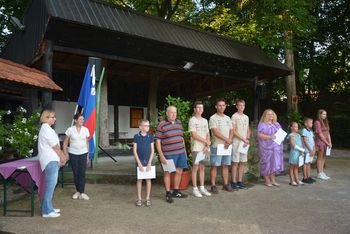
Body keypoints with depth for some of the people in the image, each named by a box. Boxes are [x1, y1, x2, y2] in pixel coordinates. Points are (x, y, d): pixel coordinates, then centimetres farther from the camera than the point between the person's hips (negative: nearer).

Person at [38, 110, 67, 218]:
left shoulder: (47, 128, 20)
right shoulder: (46, 129, -12)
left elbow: (56, 145, 19)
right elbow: (54, 146, -12)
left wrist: (62, 155, 13)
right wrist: (62, 157, -2)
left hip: (52, 160, 10)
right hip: (50, 160, -10)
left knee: (51, 184, 14)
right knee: (51, 184, -10)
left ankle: (48, 207, 21)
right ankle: (47, 211, -6)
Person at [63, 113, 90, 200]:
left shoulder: (85, 130, 0)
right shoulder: (70, 130, -5)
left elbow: (87, 143, 7)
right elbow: (65, 143, 2)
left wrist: (88, 154, 6)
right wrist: (65, 154, -3)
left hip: (83, 153, 1)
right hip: (73, 154, -1)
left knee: (82, 173, -4)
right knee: (75, 173, 7)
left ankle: (82, 192, -1)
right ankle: (78, 191, 21)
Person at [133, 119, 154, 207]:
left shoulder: (150, 137, -1)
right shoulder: (136, 137, -4)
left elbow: (152, 150, -1)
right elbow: (134, 150, -5)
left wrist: (149, 163, -8)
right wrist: (139, 163, -10)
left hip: (148, 161, 1)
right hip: (139, 161, -1)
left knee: (148, 179, 7)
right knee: (139, 180, 6)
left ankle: (148, 198, 17)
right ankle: (139, 199, 16)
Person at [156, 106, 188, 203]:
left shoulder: (179, 122, 10)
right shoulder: (161, 125, -9)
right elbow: (157, 141, -9)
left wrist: (184, 151, 17)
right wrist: (161, 155, -13)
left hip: (181, 152, 6)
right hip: (169, 154, -6)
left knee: (179, 172, 13)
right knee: (168, 173, 5)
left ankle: (176, 192, 28)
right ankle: (168, 194, 17)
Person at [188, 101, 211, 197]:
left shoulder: (205, 120, 14)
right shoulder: (192, 120, -6)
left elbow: (208, 134, 11)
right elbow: (194, 135, -14)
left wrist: (207, 146, -4)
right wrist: (206, 142, -8)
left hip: (205, 148, 6)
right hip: (196, 148, -6)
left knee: (202, 168, 10)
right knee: (195, 167, 0)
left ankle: (202, 187, 19)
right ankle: (195, 189, 8)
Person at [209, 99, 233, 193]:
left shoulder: (228, 118, 14)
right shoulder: (213, 118, -6)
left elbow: (231, 131, 11)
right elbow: (215, 132, -15)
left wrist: (229, 141, -7)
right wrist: (226, 139, -18)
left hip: (227, 146, 6)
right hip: (217, 146, -6)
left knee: (226, 165, 11)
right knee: (214, 166, -1)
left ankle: (226, 184, 21)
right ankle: (213, 186, 5)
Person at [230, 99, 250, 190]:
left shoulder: (246, 117, 15)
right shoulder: (234, 116, -6)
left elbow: (248, 130, 18)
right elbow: (233, 131, -12)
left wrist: (247, 139, -1)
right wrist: (244, 139, -14)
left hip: (245, 143, 6)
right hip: (236, 142, -6)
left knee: (242, 162, 8)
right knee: (235, 162, -3)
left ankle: (240, 181, 16)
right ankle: (234, 182, 3)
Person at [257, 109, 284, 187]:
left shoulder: (277, 124, 17)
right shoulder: (262, 124, -3)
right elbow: (259, 135, -14)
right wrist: (269, 137, -22)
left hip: (276, 147, 6)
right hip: (266, 147, -6)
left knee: (275, 163, 7)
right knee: (267, 163, -2)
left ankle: (273, 180, 17)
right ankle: (267, 181, 8)